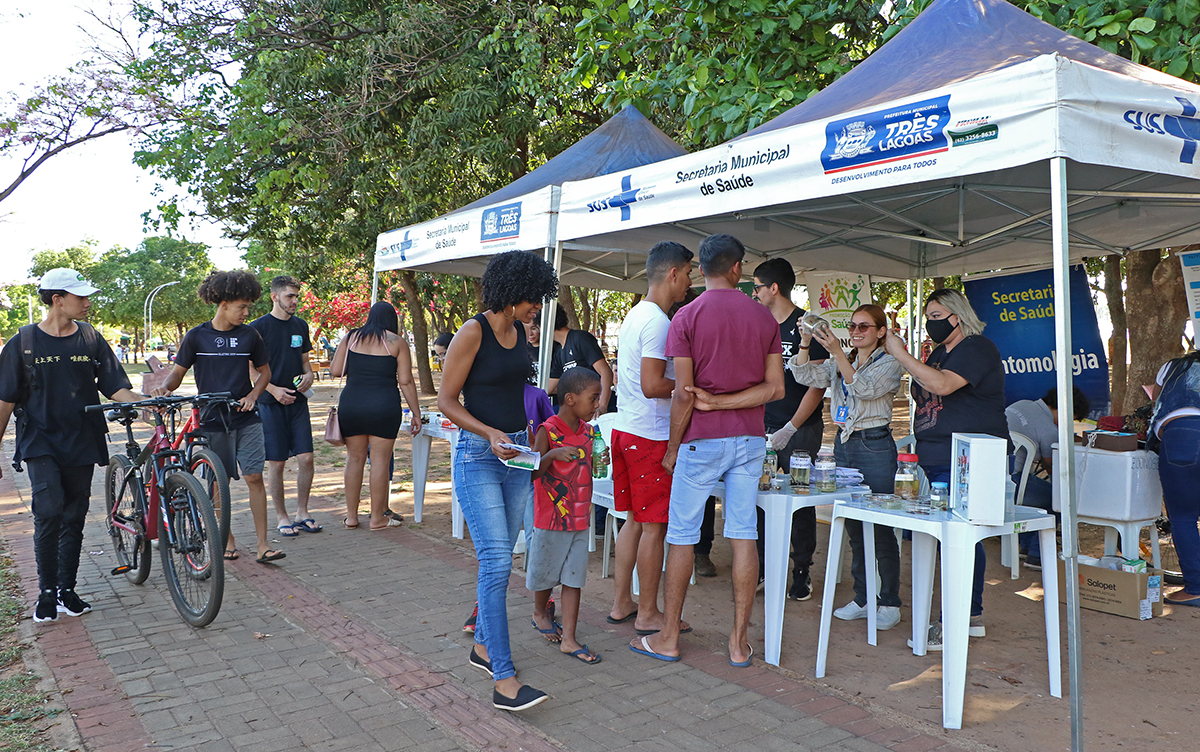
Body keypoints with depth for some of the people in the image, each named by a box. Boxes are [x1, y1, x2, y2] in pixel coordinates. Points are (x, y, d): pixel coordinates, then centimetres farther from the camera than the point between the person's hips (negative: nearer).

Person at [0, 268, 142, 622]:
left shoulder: (90, 339, 5)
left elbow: (115, 388, 3)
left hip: (81, 443, 3)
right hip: (40, 441, -2)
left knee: (74, 517, 7)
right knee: (49, 511, -16)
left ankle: (67, 591, 20)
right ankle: (47, 592, 0)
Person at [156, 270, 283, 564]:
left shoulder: (249, 335, 4)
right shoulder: (197, 336, 0)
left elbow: (264, 371, 14)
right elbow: (179, 371, 6)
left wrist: (252, 395, -3)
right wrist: (165, 387, -15)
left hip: (246, 418, 1)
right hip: (212, 419, -1)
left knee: (254, 477, -6)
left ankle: (263, 545, -3)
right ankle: (228, 540, 23)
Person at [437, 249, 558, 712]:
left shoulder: (520, 332, 10)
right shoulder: (473, 333, -12)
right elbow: (446, 401, -11)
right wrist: (490, 434, -22)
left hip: (516, 451, 8)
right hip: (478, 454, -8)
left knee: (499, 558, 13)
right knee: (496, 561, -12)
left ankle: (482, 646, 30)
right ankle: (504, 680, -10)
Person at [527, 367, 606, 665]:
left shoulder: (587, 430, 6)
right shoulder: (548, 431, -15)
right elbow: (531, 473, -20)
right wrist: (552, 454, -35)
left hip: (580, 519, 6)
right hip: (551, 519, -5)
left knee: (574, 578, 5)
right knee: (546, 573, 12)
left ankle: (569, 638, 10)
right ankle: (540, 613, 40)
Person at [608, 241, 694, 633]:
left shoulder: (634, 315, 15)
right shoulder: (659, 321, -17)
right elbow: (652, 385, -23)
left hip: (625, 428, 10)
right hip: (652, 436, -10)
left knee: (635, 520, 16)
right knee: (654, 526, 0)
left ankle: (621, 603, 24)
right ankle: (647, 613, 10)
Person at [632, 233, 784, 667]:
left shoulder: (687, 317, -7)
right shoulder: (764, 318, 4)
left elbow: (683, 393, -11)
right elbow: (775, 388, -1)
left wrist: (672, 448, -1)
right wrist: (721, 402, -5)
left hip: (702, 439, -4)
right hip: (749, 439, 4)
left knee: (682, 536, 6)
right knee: (743, 535, 7)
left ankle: (669, 637, 15)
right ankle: (740, 642, 12)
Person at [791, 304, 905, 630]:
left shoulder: (889, 364, -2)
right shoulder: (840, 363, 15)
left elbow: (863, 387, -20)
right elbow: (805, 376, 2)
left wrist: (837, 351, -27)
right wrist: (805, 342, -13)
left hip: (875, 446, -6)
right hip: (844, 444, 6)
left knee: (881, 528, -3)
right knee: (854, 527, 10)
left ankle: (889, 603, 9)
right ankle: (862, 599, 20)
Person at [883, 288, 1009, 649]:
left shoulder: (977, 348, -9)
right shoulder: (940, 352, 20)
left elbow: (942, 384, -23)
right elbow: (928, 399, 27)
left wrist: (901, 354, -18)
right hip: (939, 463, 9)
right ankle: (973, 617, 21)